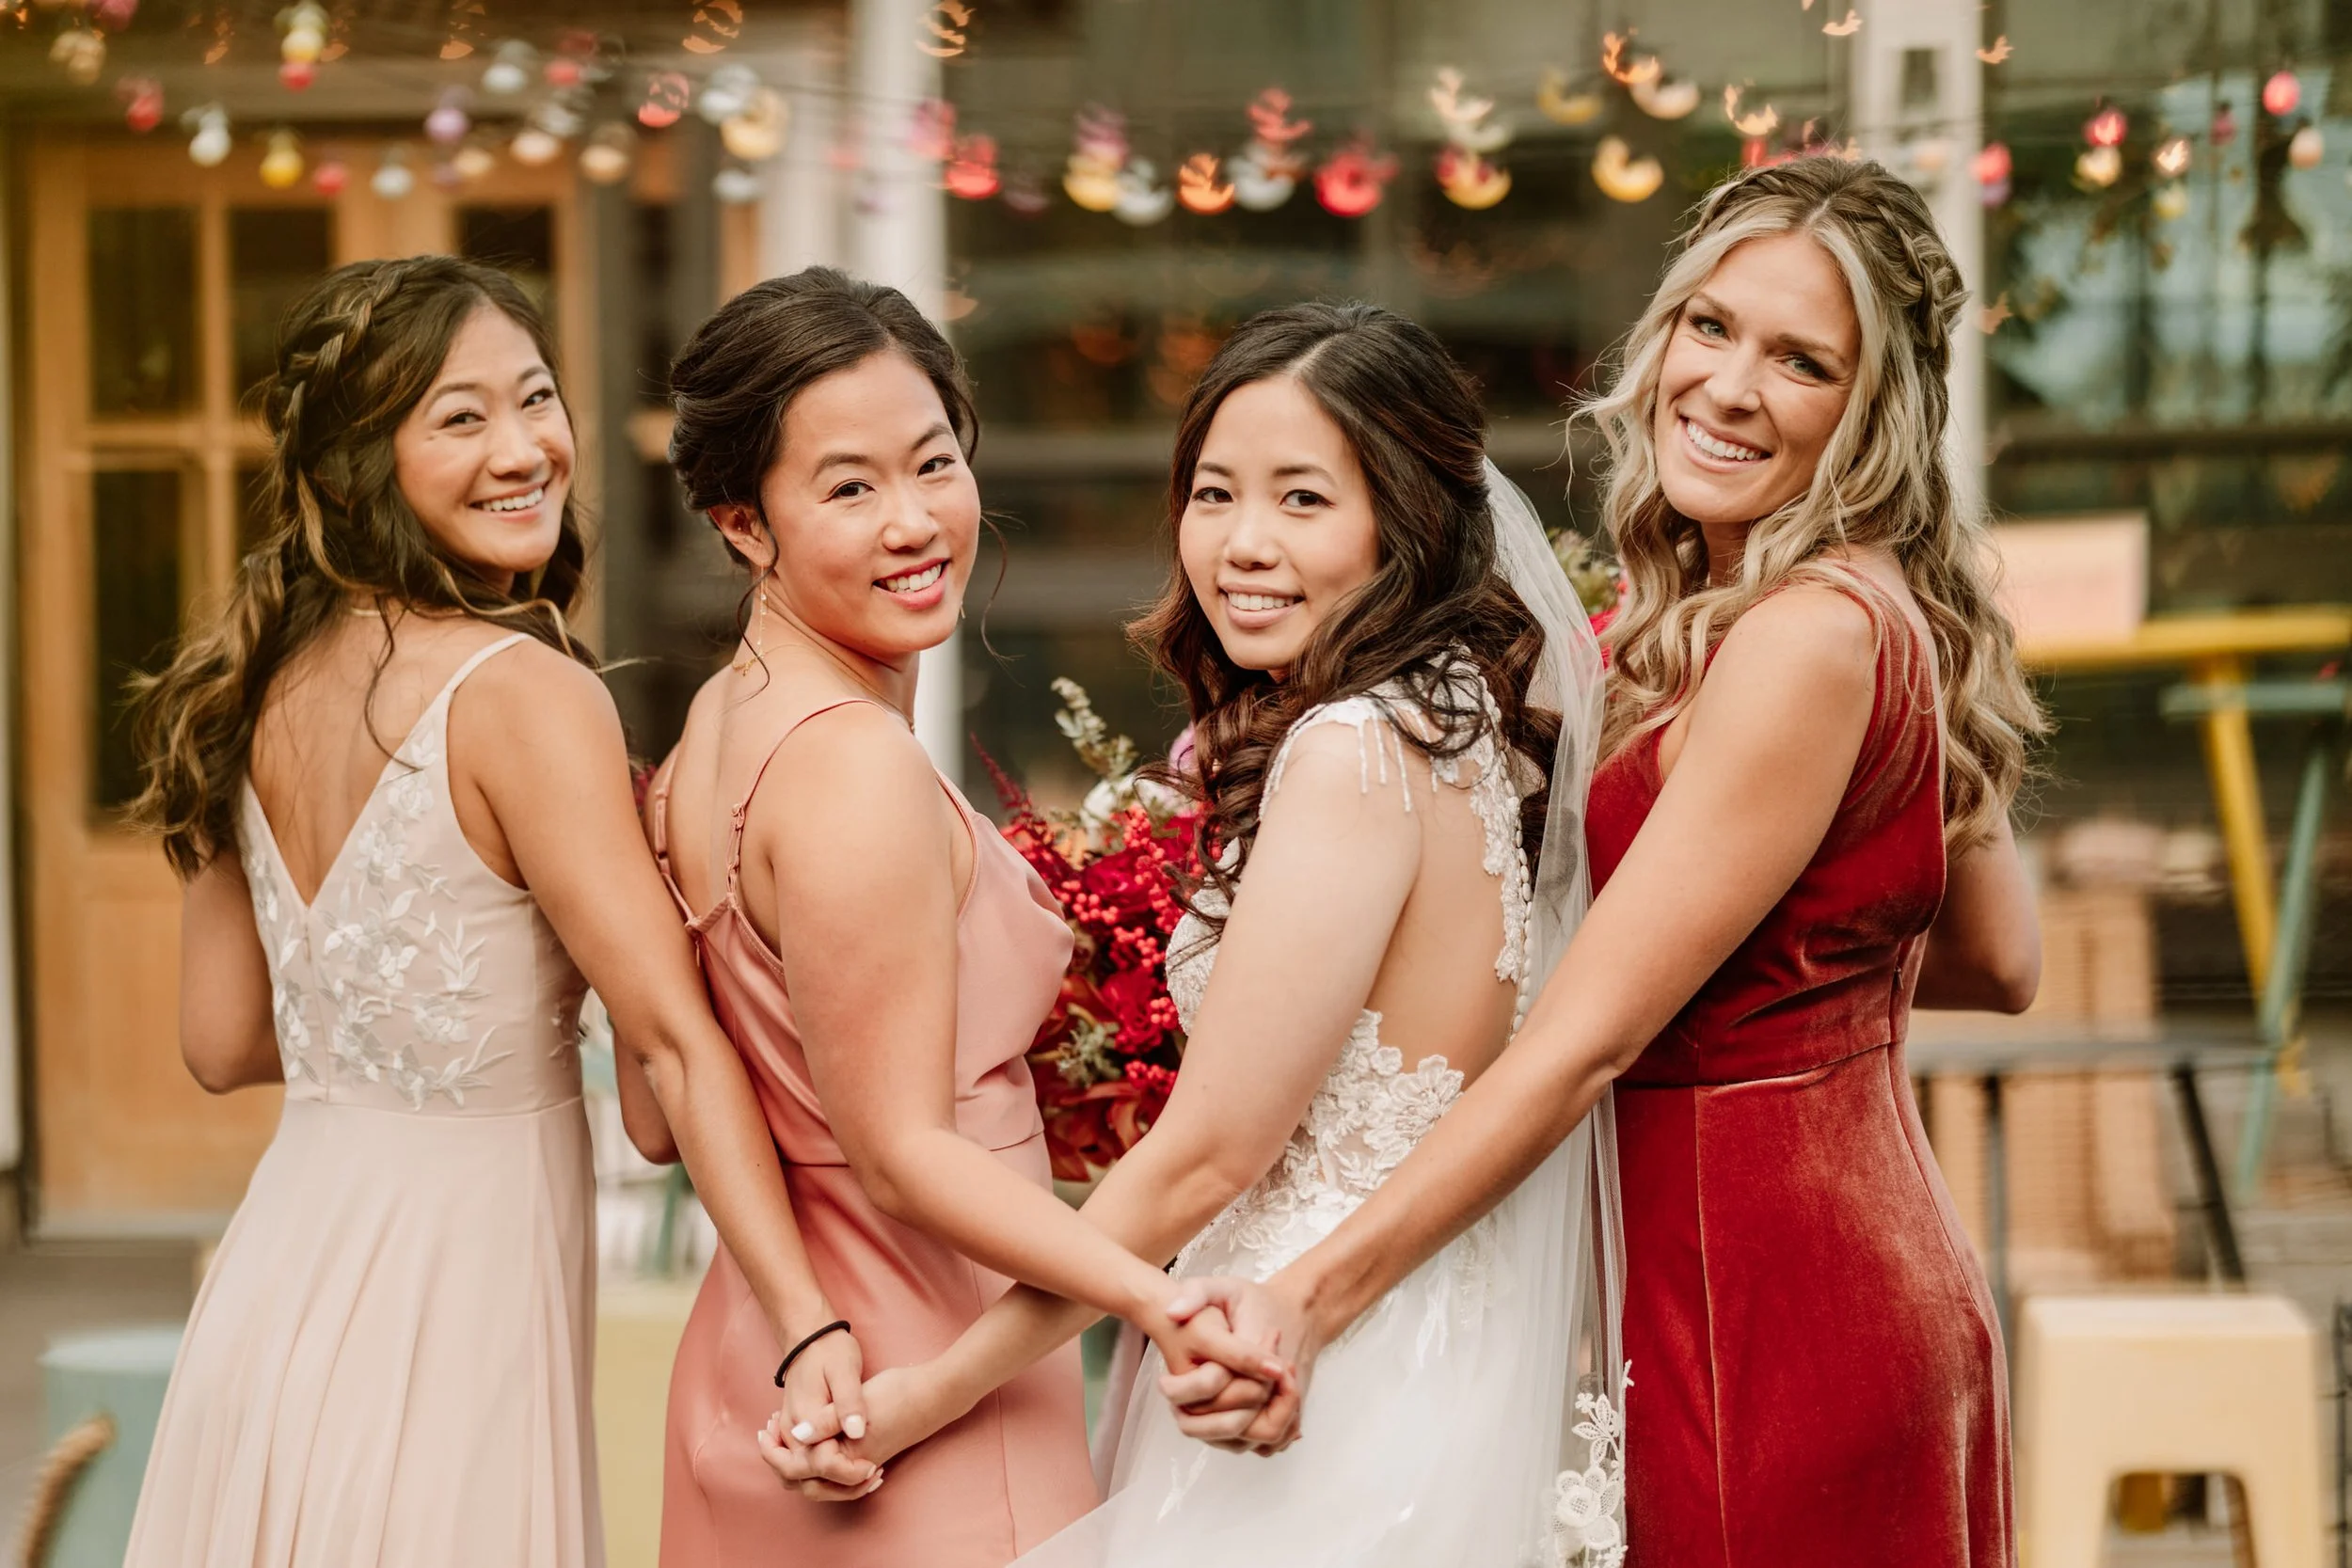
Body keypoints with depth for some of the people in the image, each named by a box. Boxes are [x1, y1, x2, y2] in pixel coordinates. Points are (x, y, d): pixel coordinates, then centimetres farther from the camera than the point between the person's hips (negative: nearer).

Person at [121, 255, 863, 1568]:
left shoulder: (265, 685, 4)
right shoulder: (525, 694, -17)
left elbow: (225, 1043, 10)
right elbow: (676, 1036, -24)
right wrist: (811, 1325, -27)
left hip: (280, 1279, 7)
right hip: (451, 1295, -7)